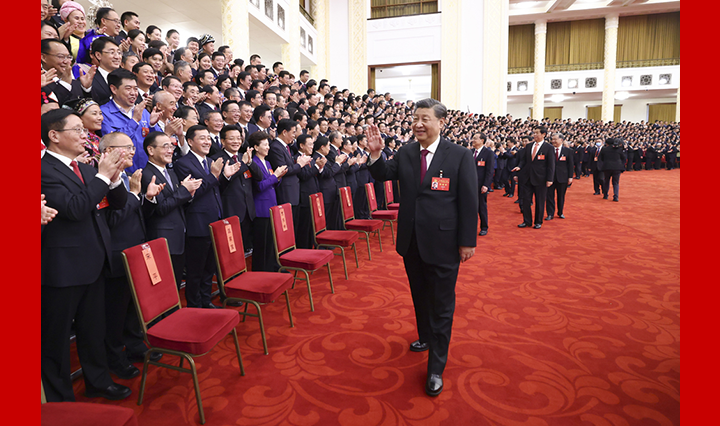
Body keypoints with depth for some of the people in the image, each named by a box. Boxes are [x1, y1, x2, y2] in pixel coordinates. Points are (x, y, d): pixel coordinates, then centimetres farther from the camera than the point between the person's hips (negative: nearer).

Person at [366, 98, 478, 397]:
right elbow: (383, 174, 6)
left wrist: (467, 241, -9)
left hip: (443, 243, -4)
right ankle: (426, 338, 47)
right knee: (419, 296, 22)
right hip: (411, 241, 5)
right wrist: (375, 154, -14)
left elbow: (469, 202, -9)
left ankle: (436, 368, 19)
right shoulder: (405, 153, 3)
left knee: (441, 303, 6)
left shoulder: (460, 156, -9)